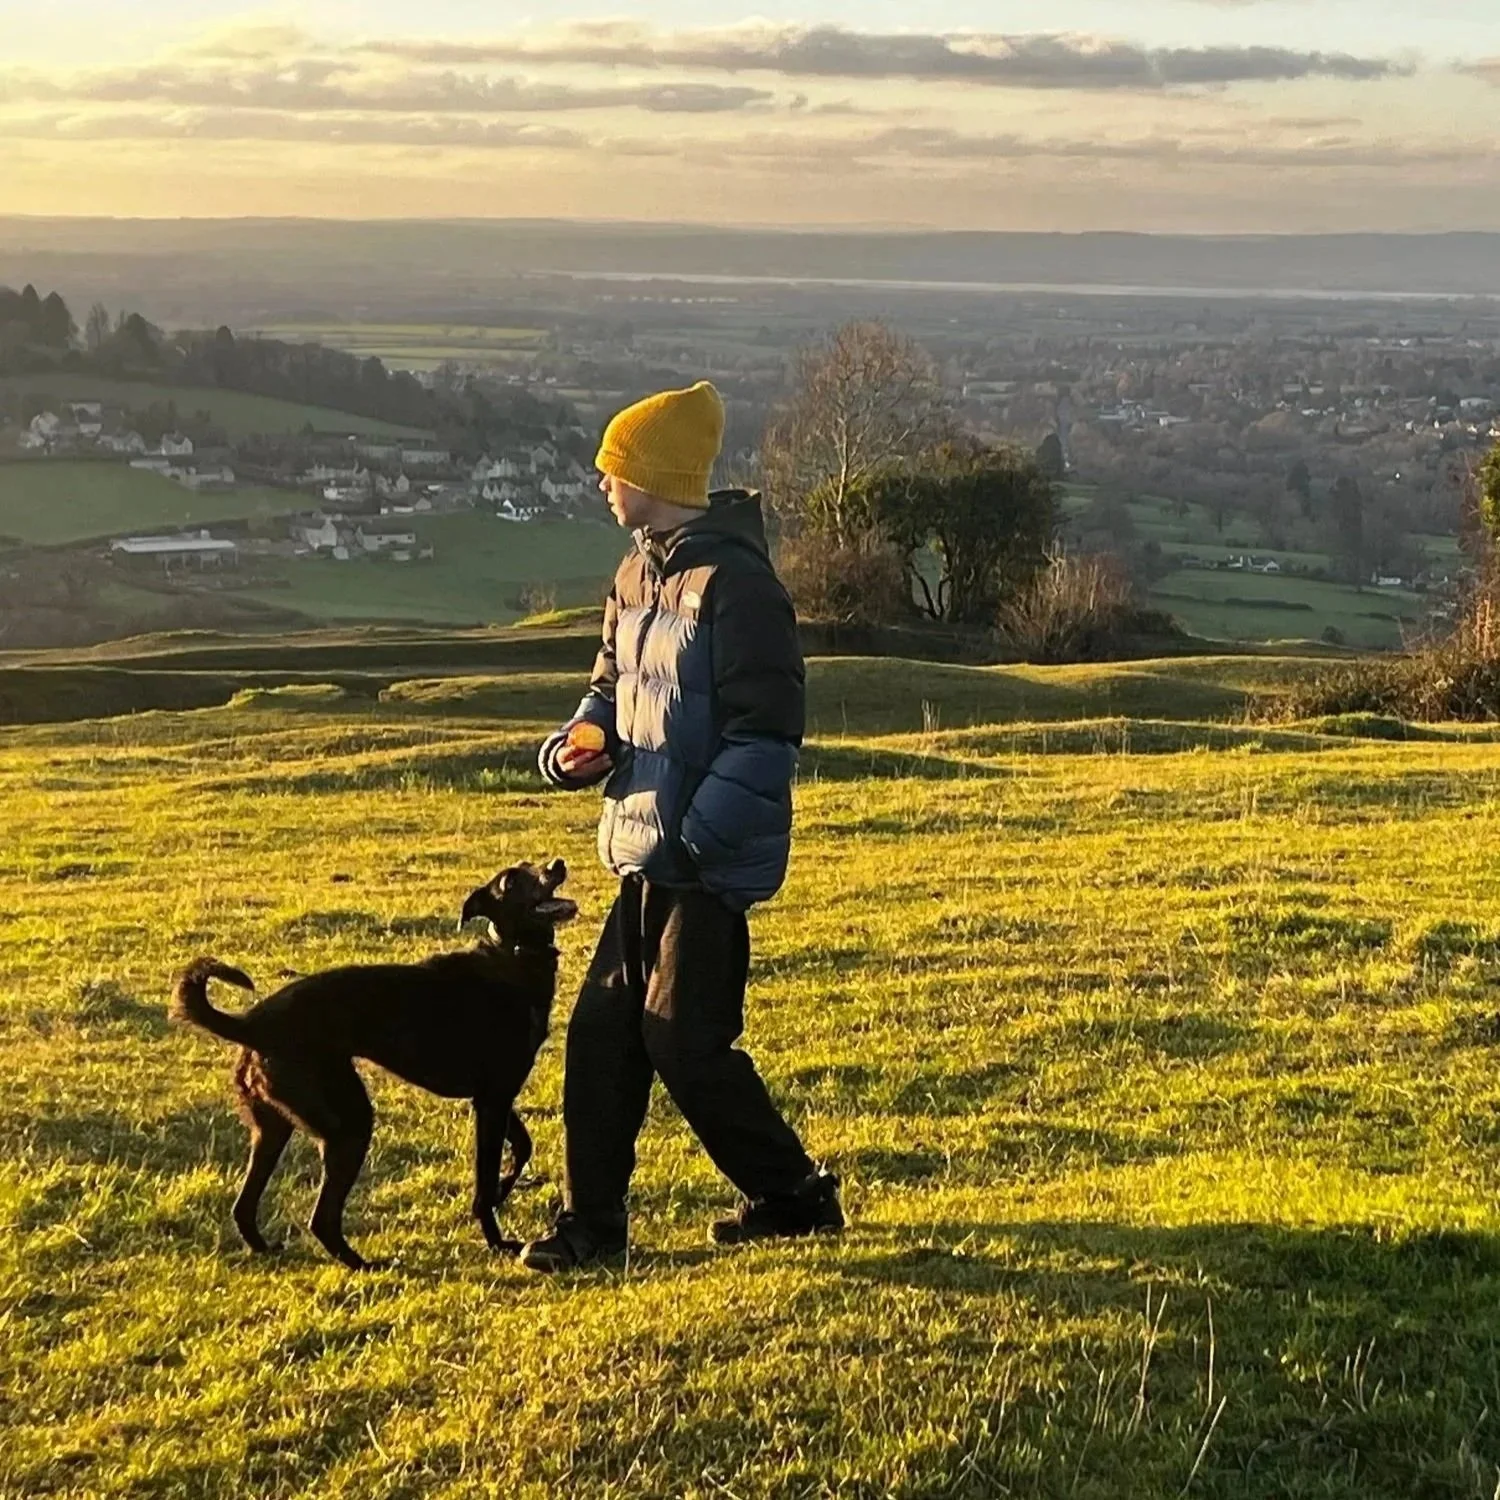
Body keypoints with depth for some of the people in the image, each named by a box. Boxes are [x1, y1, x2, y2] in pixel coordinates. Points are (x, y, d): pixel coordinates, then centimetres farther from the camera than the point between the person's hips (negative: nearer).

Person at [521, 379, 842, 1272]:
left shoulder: (735, 584, -17)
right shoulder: (639, 576, 11)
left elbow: (767, 731, -21)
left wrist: (694, 838, -23)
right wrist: (578, 746, 1)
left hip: (711, 862, -9)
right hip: (648, 855, 9)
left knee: (685, 1041, -4)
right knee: (602, 1031, 9)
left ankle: (795, 1196, 14)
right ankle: (592, 1223, 19)